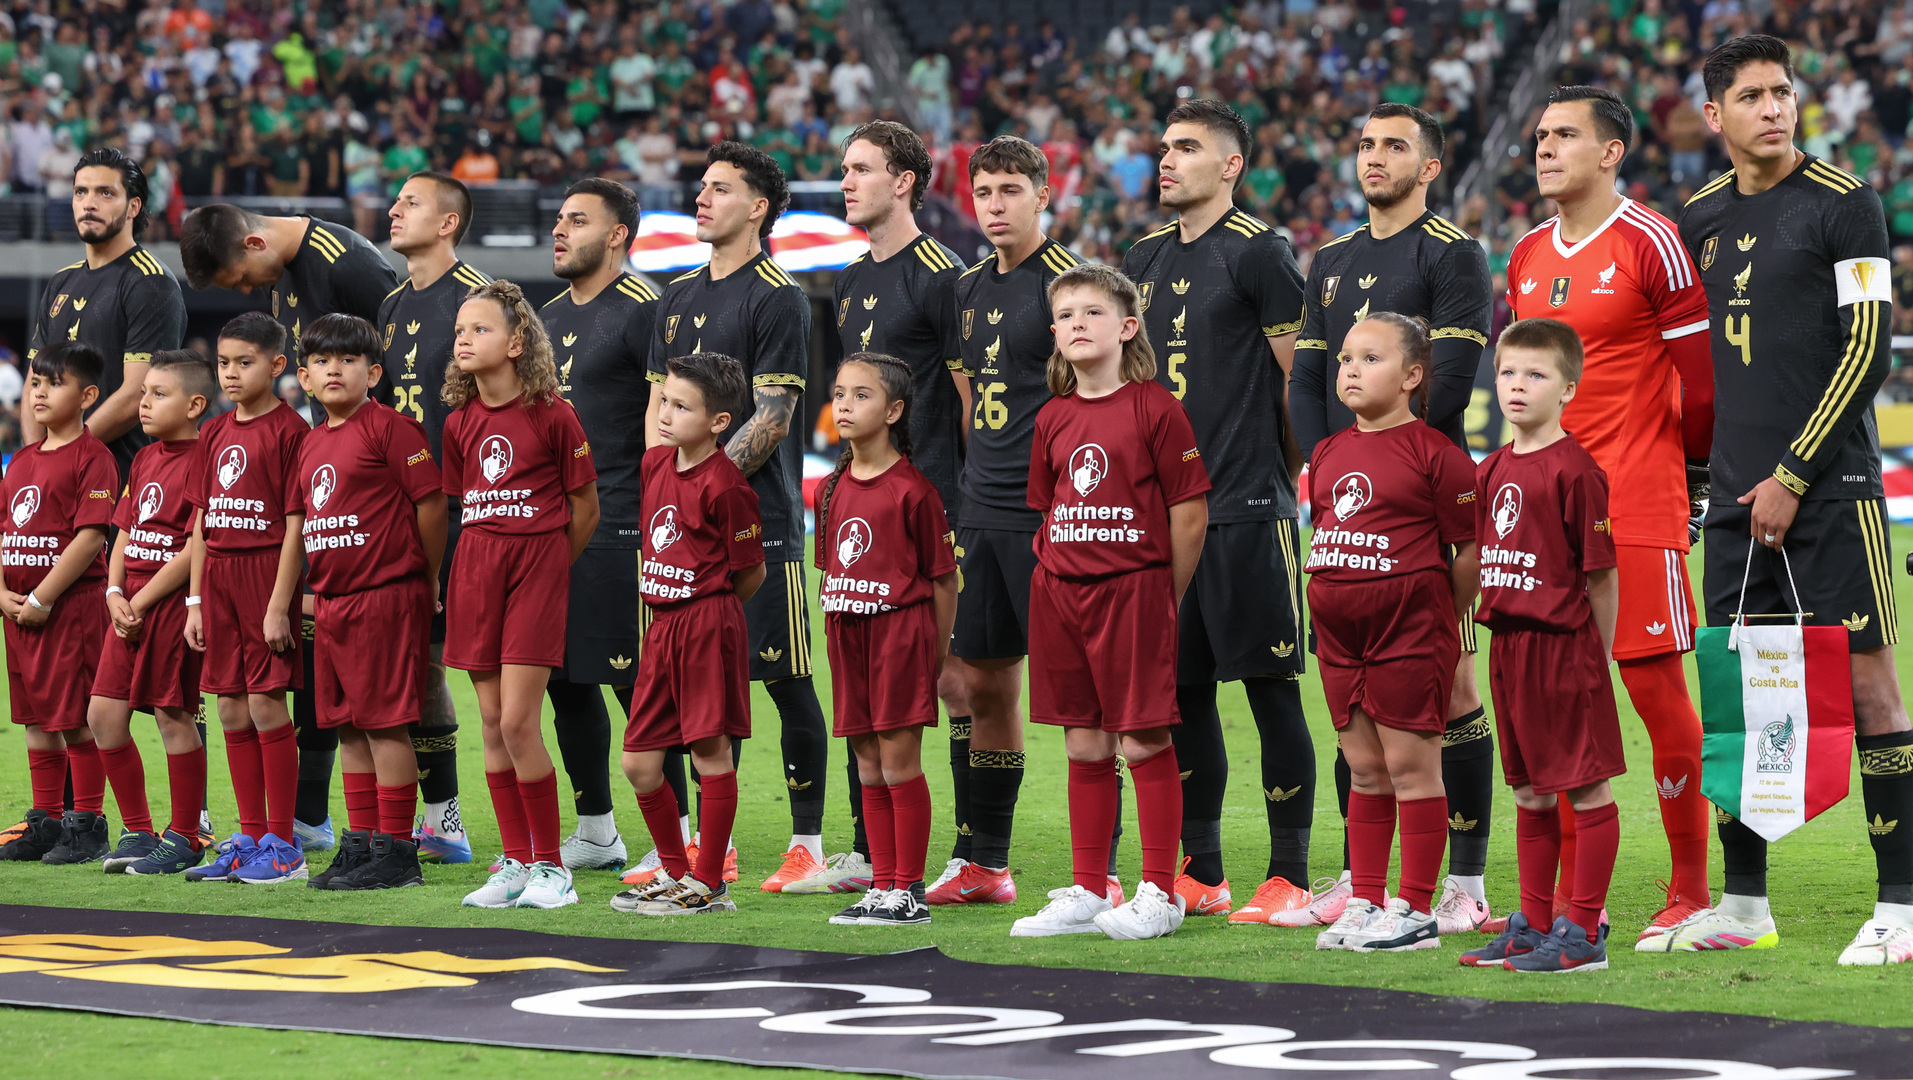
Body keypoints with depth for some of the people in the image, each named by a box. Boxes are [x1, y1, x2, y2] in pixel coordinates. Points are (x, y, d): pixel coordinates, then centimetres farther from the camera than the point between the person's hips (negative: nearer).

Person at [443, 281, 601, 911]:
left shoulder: (552, 416, -8)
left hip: (537, 563, -5)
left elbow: (585, 509, -1)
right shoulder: (460, 423, 7)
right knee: (492, 723, 5)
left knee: (519, 722, -11)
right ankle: (516, 864, 12)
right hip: (477, 568, 5)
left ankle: (550, 866, 0)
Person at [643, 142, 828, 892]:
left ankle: (807, 843, -1)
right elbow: (659, 403, 18)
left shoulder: (777, 297, -6)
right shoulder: (680, 296, 16)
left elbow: (771, 418, -11)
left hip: (760, 518, -7)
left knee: (784, 679, -5)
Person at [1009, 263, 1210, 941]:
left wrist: (1163, 600, -3)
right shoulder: (1054, 418, 10)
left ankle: (1159, 894, 3)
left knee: (1142, 743, -3)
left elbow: (1190, 513, -6)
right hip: (1060, 592, 6)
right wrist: (1055, 571, 9)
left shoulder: (1154, 408, -7)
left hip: (1133, 588, -5)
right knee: (1084, 745, 10)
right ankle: (1087, 893, 15)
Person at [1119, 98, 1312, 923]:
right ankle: (1199, 873, 16)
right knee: (1181, 688, 9)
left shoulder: (1259, 253, -6)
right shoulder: (1145, 261, 15)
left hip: (1248, 507, -7)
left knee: (1270, 688, -5)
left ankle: (1288, 877, -2)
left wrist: (1295, 477, -2)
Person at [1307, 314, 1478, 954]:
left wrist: (1440, 616, -1)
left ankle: (1416, 911, 1)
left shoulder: (1433, 453, -10)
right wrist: (1330, 599, 14)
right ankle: (1366, 904, 16)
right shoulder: (1329, 454, 12)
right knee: (1364, 769, 11)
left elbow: (1470, 548, -8)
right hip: (1340, 633, 7)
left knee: (1411, 765, -3)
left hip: (1409, 630, -7)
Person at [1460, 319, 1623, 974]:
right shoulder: (1492, 471, 11)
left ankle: (1583, 933, 1)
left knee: (1587, 789, -1)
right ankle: (1533, 924, 22)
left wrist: (1598, 654, -7)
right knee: (1530, 791, 15)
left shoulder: (1574, 470, -12)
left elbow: (1601, 572, -10)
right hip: (1508, 643, 8)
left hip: (1564, 643, -8)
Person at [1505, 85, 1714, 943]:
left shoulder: (1649, 245, -7)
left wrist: (1691, 481, 2)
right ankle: (1572, 895, 11)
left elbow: (1702, 374, -5)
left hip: (1637, 513, -6)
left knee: (1657, 688, -4)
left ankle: (1690, 891, 2)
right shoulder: (1527, 258, 13)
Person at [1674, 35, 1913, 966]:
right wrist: (1718, 466, 15)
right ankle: (1742, 905, 13)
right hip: (1738, 495, 6)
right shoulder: (1702, 219, 12)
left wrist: (1794, 476, -11)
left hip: (1829, 487, -6)